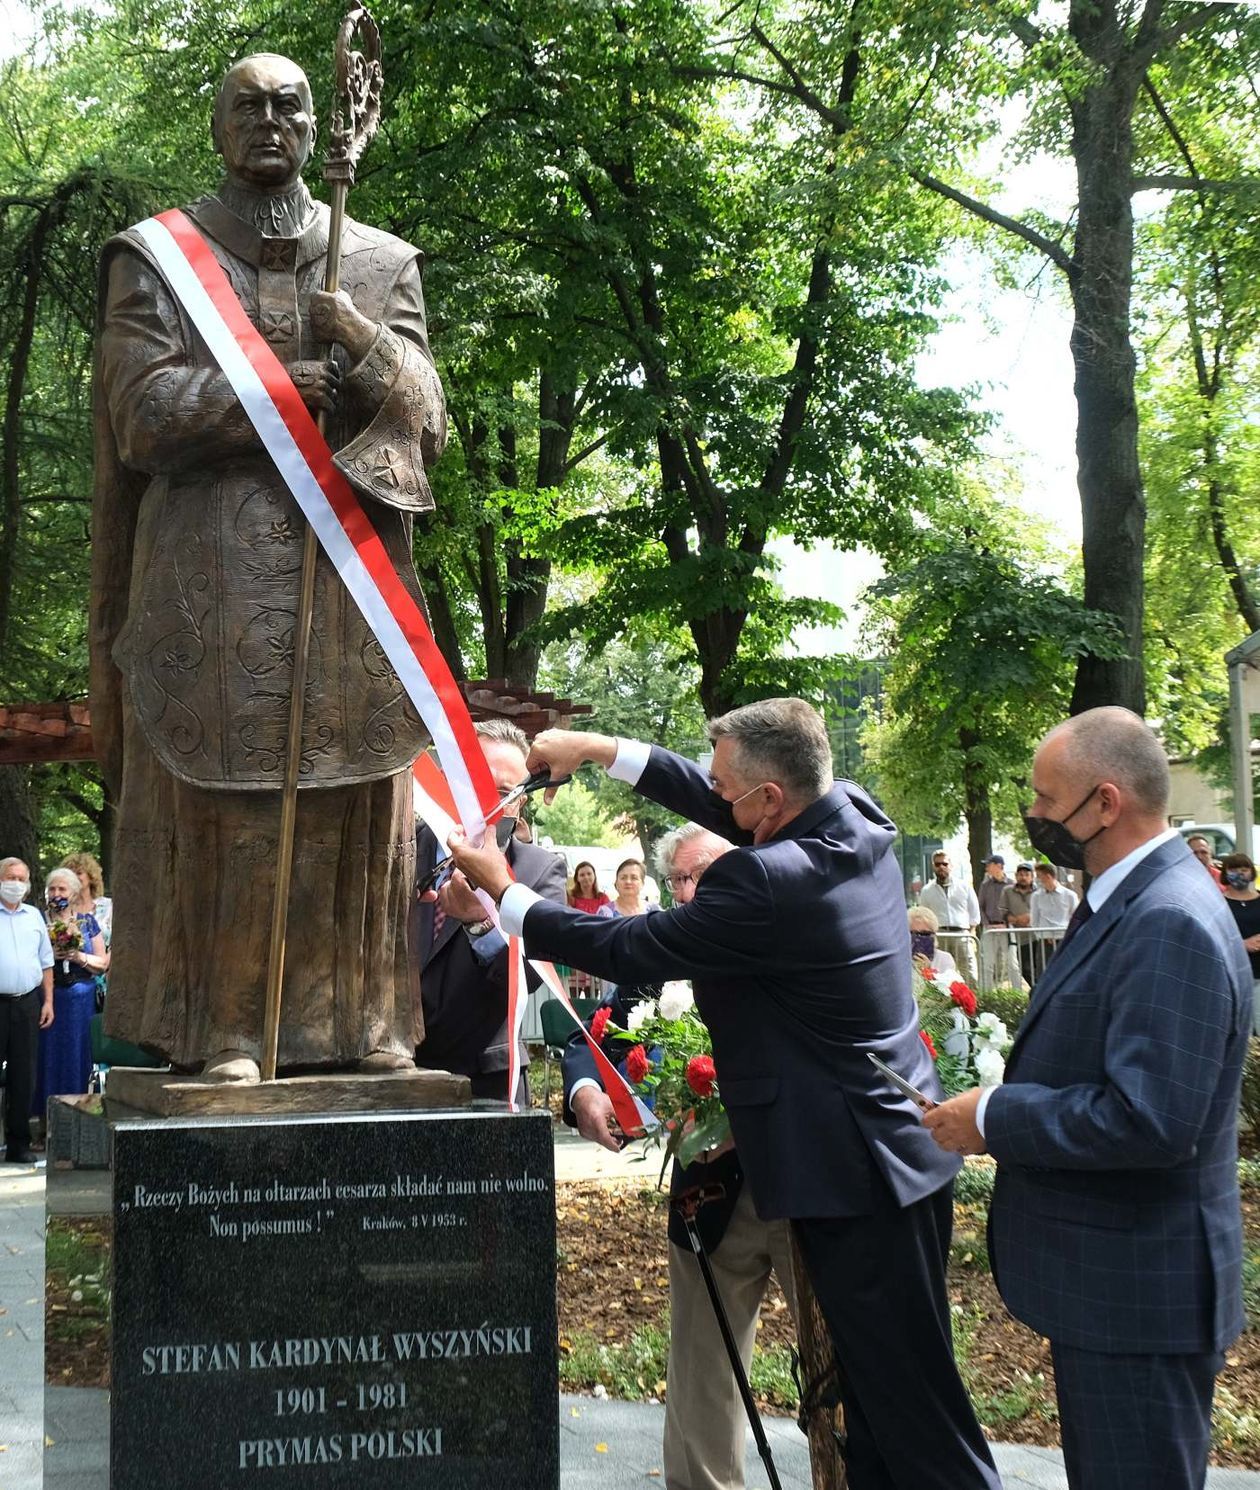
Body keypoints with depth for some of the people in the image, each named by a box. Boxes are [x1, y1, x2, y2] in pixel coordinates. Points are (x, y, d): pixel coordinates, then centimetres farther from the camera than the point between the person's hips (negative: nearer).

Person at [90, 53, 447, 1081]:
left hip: (353, 565, 2)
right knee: (221, 793, -7)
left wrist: (361, 344, -12)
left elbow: (427, 423, 7)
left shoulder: (381, 263, 17)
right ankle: (224, 1027, -2)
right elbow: (141, 413, -2)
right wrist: (276, 391, -9)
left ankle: (367, 1018, 5)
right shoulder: (158, 257, 11)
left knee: (354, 796, -1)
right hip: (211, 570, -2)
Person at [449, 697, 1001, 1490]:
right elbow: (718, 805, 16)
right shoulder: (857, 816, 2)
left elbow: (628, 950, -13)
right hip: (904, 1149, 9)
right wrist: (601, 749, 15)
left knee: (912, 1400, 0)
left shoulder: (765, 882, -23)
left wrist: (503, 891, 0)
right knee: (880, 1391, 16)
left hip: (856, 1172, -9)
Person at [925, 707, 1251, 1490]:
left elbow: (1150, 1120, -30)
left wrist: (994, 1119, -20)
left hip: (1137, 1298, -10)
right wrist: (1006, 1108, 5)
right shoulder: (1133, 901, 9)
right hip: (1109, 1280, 10)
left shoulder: (1171, 925, -24)